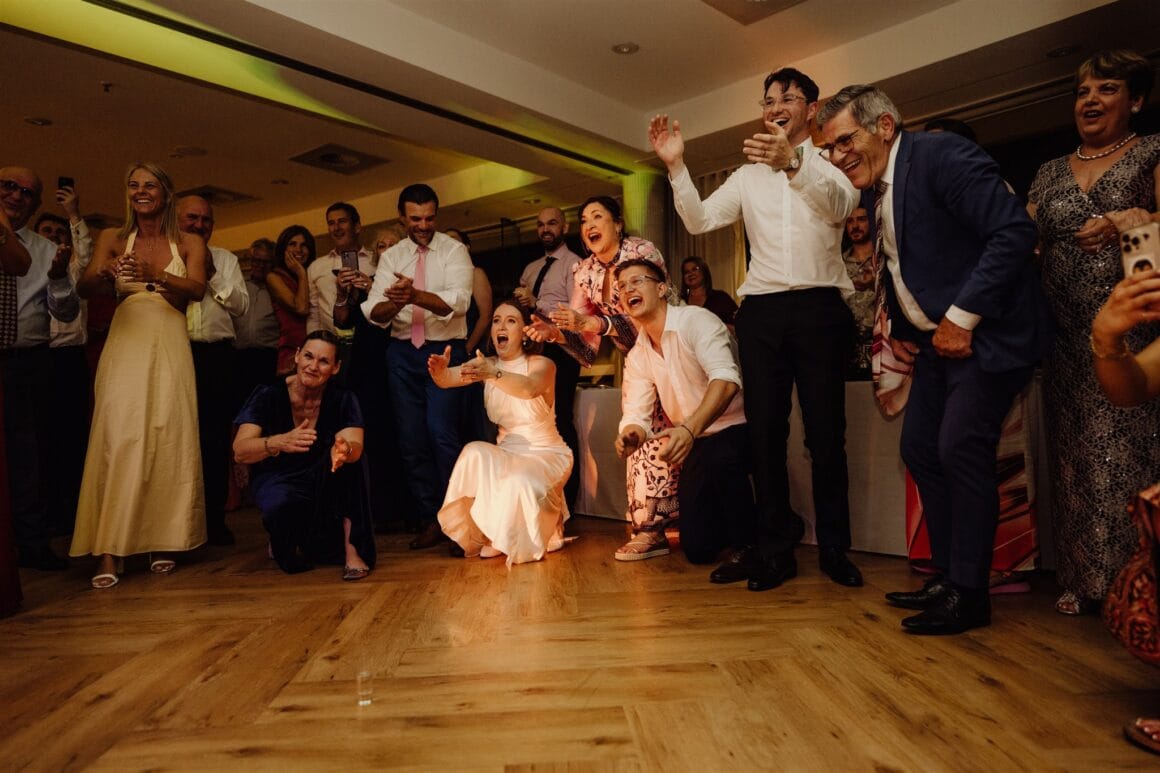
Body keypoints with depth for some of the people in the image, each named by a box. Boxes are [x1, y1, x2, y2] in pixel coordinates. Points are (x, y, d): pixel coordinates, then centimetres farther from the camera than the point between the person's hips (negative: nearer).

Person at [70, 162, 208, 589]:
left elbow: (196, 288, -8)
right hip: (125, 343, 0)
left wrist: (155, 276, -26)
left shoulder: (189, 242, 10)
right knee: (118, 439, -10)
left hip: (170, 346, 0)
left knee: (169, 441, -3)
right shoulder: (113, 239, 12)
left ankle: (162, 541, 6)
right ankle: (110, 550, -9)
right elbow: (85, 288, -2)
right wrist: (106, 273, -24)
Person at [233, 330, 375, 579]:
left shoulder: (342, 400, -10)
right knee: (282, 503, -36)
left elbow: (355, 445, -27)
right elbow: (240, 451, -24)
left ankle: (352, 550, -23)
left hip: (324, 484, 2)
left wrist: (346, 450, -54)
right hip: (277, 479, -1)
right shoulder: (268, 395, -13)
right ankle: (285, 544, 2)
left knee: (347, 458, -29)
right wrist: (280, 442, -45)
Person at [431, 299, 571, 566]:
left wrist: (493, 374, -56)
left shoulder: (542, 364, -11)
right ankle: (481, 534, -11)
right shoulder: (485, 365, 1)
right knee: (474, 453, -27)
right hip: (507, 452, 4)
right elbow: (448, 379, -19)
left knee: (520, 484, -34)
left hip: (546, 453, -4)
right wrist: (440, 371, -44)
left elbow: (529, 388, -38)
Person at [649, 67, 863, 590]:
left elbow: (841, 206, -17)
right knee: (764, 430, 2)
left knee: (825, 432, 0)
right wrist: (676, 166, -7)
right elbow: (699, 220, 8)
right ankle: (778, 550, 11)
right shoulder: (748, 175, 19)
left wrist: (794, 163, -36)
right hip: (761, 310, 3)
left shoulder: (829, 164, 7)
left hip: (819, 306, -3)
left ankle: (834, 548, 13)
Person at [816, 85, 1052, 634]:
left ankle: (969, 594, 1)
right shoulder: (873, 188, 11)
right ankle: (947, 576, 18)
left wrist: (962, 317, -23)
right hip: (937, 337, 9)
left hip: (987, 331, -9)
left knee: (960, 448, -13)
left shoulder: (942, 155, -15)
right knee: (921, 448, 7)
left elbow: (1015, 231, -23)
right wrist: (898, 330, 9)